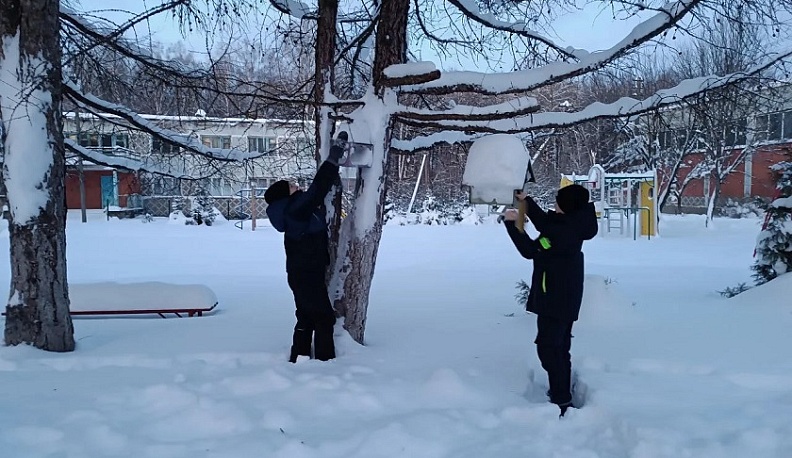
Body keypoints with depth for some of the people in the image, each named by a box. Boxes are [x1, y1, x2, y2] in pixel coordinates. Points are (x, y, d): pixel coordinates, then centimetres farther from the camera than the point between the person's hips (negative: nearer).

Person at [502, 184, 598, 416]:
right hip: (566, 299, 10)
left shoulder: (563, 232, -25)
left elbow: (530, 250, -19)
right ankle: (563, 395, 29)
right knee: (560, 348, 18)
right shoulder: (573, 225, 3)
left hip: (555, 299, -10)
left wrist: (511, 223, -10)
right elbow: (545, 224, 20)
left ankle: (562, 402, -4)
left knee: (548, 347, -5)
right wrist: (527, 201, 24)